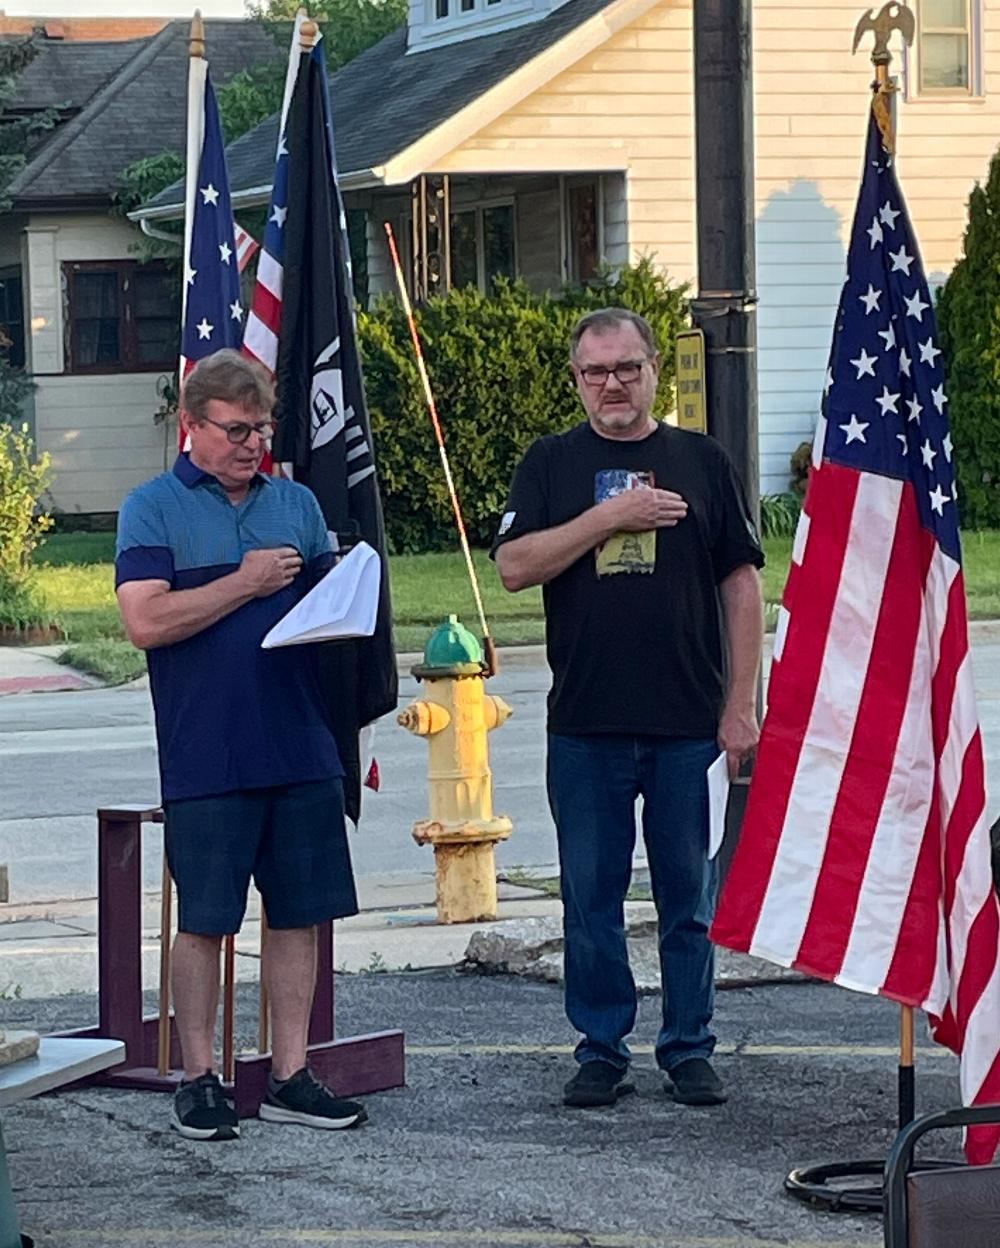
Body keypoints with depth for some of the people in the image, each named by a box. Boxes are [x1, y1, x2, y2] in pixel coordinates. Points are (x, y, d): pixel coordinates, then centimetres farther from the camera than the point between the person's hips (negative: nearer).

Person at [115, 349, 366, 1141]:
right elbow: (146, 621, -13)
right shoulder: (154, 509, -2)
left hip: (301, 747, 5)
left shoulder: (297, 503, 13)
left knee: (299, 913, 7)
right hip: (205, 758, -4)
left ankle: (291, 1076, 15)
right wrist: (246, 583, -13)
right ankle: (200, 1081, 12)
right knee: (205, 920, 1)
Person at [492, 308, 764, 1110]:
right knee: (591, 899, 4)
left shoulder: (701, 461, 7)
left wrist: (742, 702, 0)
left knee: (691, 895, 5)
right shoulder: (552, 464, 7)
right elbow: (515, 565, -5)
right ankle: (601, 1050, 15)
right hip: (585, 723, 0)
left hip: (690, 721, 0)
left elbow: (741, 584, 7)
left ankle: (690, 1050, 15)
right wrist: (609, 516, -13)